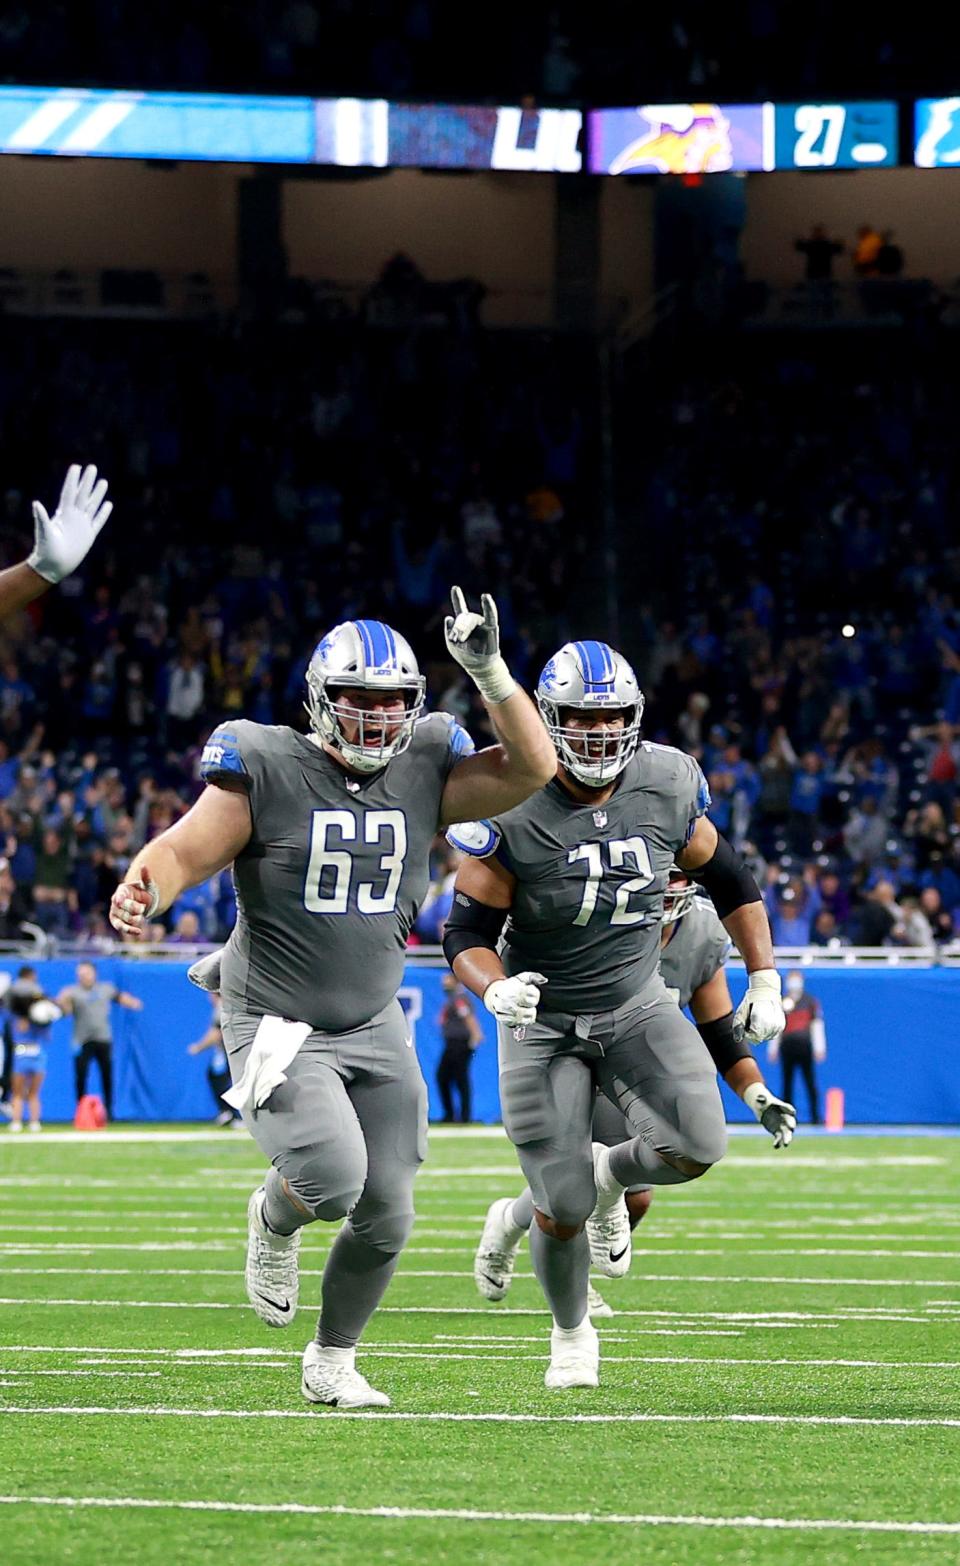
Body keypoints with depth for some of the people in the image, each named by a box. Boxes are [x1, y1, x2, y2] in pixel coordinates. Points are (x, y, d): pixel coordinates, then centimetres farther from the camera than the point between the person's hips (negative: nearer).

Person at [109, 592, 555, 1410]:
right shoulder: (267, 771, -11)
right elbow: (185, 849, -14)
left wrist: (490, 672, -17)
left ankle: (331, 1364, 28)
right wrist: (144, 891, -36)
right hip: (279, 1028, -5)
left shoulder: (425, 772, 2)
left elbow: (531, 768, -6)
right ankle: (274, 1220, 12)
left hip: (375, 1027, 5)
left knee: (387, 1217, 5)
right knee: (333, 1176, -26)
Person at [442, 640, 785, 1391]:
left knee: (697, 1147, -22)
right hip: (544, 1024, -2)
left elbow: (729, 879, 8)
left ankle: (610, 1174, 14)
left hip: (638, 1007, 2)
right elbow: (467, 932, -13)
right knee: (563, 1211, -4)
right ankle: (572, 1334, 28)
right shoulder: (513, 811, -19)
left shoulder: (666, 788, -9)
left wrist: (765, 980, 4)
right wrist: (496, 989, -34)